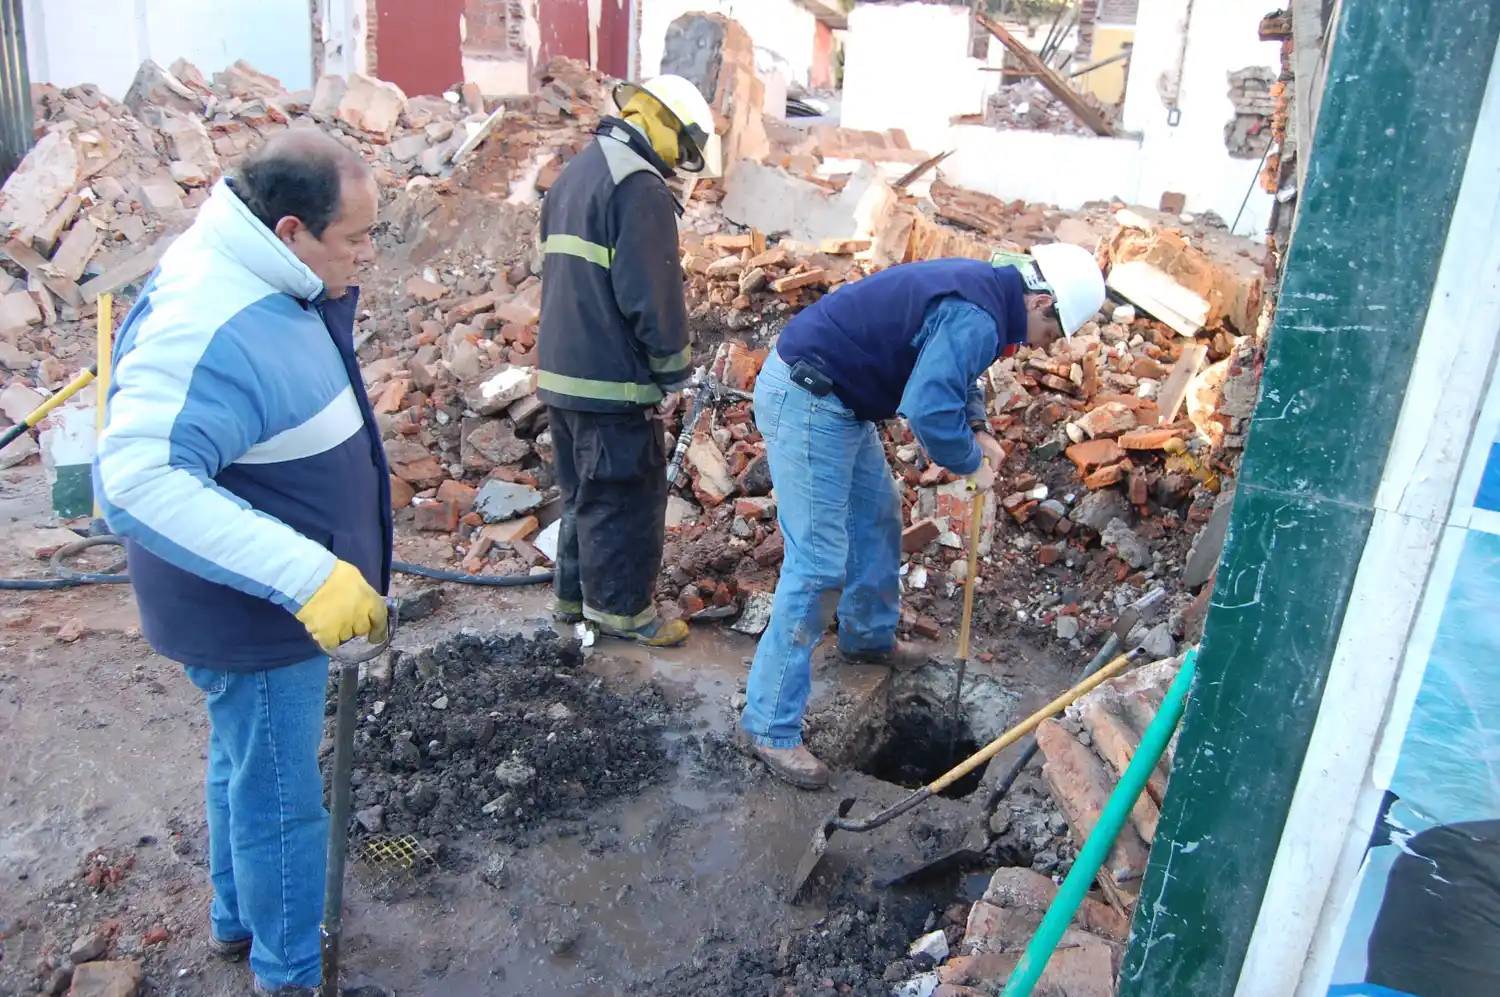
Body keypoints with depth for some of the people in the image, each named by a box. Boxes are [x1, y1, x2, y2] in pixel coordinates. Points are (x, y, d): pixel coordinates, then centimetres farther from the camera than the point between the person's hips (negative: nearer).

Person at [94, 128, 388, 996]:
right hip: (253, 618, -10)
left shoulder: (266, 282, -1)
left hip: (270, 600, 10)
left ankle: (238, 920, 51)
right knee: (280, 799, 9)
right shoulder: (212, 332, -31)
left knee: (247, 769, 27)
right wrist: (305, 575, -43)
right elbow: (138, 478, -39)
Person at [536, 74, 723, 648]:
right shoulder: (641, 189, -15)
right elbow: (653, 297, -19)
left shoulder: (575, 174, 17)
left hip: (562, 369, 9)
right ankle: (621, 606, 14)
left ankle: (575, 593, 29)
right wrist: (673, 375, -11)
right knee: (626, 494, 3)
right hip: (611, 380, -9)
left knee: (584, 490, 19)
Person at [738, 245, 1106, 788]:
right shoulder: (977, 319, -22)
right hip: (805, 403, -11)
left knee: (878, 515, 24)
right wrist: (971, 462, -12)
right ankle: (770, 724, -2)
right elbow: (929, 411, -32)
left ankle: (868, 635, 45)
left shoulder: (982, 283, 11)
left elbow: (947, 370, 27)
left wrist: (978, 428, 11)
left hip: (837, 399, 11)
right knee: (819, 565, -10)